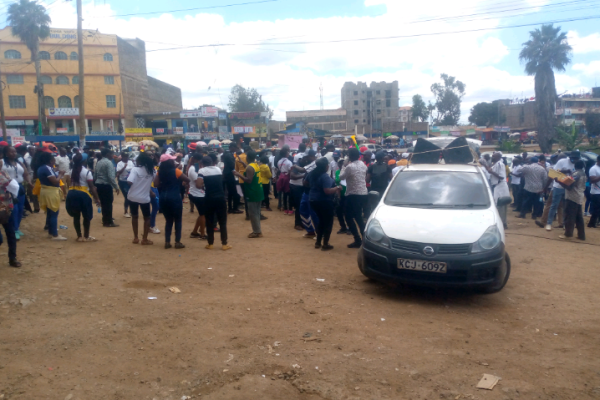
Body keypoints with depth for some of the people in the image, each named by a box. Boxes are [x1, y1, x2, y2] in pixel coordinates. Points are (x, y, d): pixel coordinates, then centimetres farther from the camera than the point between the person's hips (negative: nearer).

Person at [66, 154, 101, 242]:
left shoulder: (72, 172, 9)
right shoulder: (87, 172, -8)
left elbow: (70, 183, 6)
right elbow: (92, 187, -10)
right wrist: (96, 199, -6)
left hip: (72, 194, 5)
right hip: (83, 194, -5)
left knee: (76, 216, 13)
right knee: (87, 216, 9)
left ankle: (79, 236, 20)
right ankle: (86, 236, 14)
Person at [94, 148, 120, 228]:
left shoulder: (98, 162, 13)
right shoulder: (108, 162, -14)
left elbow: (95, 174, 16)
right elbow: (111, 176, -20)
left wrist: (96, 185, 22)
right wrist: (116, 186, -17)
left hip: (99, 185, 9)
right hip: (106, 185, -9)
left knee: (103, 203, 16)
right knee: (108, 203, -2)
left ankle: (105, 220, 24)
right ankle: (108, 222, 2)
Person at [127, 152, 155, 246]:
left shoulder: (135, 169, -13)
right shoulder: (151, 170, -3)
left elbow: (129, 182, -23)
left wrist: (136, 184, -3)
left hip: (133, 197, -1)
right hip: (145, 198, 1)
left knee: (134, 217, 16)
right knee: (147, 218, 13)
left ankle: (135, 238, 21)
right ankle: (144, 239, 11)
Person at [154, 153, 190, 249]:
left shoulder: (160, 171, 4)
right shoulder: (175, 170, -8)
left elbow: (156, 184, -3)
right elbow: (187, 180, -6)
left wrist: (164, 185, 12)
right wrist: (182, 182, 14)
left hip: (164, 198, 5)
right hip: (175, 198, -5)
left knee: (168, 220, 15)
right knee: (178, 220, 7)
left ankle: (167, 242, 13)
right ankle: (177, 242, 7)